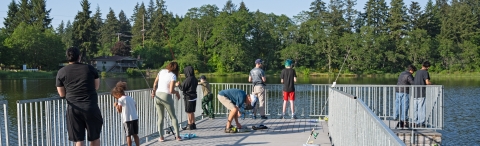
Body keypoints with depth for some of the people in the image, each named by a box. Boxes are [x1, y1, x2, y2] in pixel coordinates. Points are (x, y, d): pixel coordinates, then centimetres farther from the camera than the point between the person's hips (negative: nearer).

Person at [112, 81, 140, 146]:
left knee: (128, 135, 0)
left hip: (127, 119, -6)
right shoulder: (131, 98, 15)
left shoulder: (121, 99, -5)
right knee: (135, 134, 12)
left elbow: (119, 111, -6)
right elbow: (135, 107, 16)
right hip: (135, 118, 6)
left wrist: (116, 105, 9)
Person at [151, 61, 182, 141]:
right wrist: (177, 92, 4)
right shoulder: (173, 76, -10)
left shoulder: (161, 71, 5)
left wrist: (154, 91, 25)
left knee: (160, 117, 12)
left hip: (158, 96, 4)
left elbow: (155, 83, 12)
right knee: (173, 117, 10)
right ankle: (177, 136, 9)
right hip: (166, 97, -4)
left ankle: (161, 137, 9)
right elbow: (171, 91, -15)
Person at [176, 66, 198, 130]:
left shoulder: (187, 80, -19)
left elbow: (182, 88, -14)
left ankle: (190, 125, 7)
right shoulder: (195, 79, 5)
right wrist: (180, 84, 20)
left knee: (189, 112, 2)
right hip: (194, 96, 8)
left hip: (188, 97, -8)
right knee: (192, 112, 16)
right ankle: (193, 124, 22)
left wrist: (178, 85, 7)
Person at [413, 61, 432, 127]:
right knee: (421, 108, -3)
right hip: (421, 93, -6)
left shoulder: (417, 72, 14)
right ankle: (421, 123, -2)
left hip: (415, 92, 6)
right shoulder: (425, 72, -6)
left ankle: (415, 122, 12)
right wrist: (431, 83, 3)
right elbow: (427, 82, -18)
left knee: (415, 108, 9)